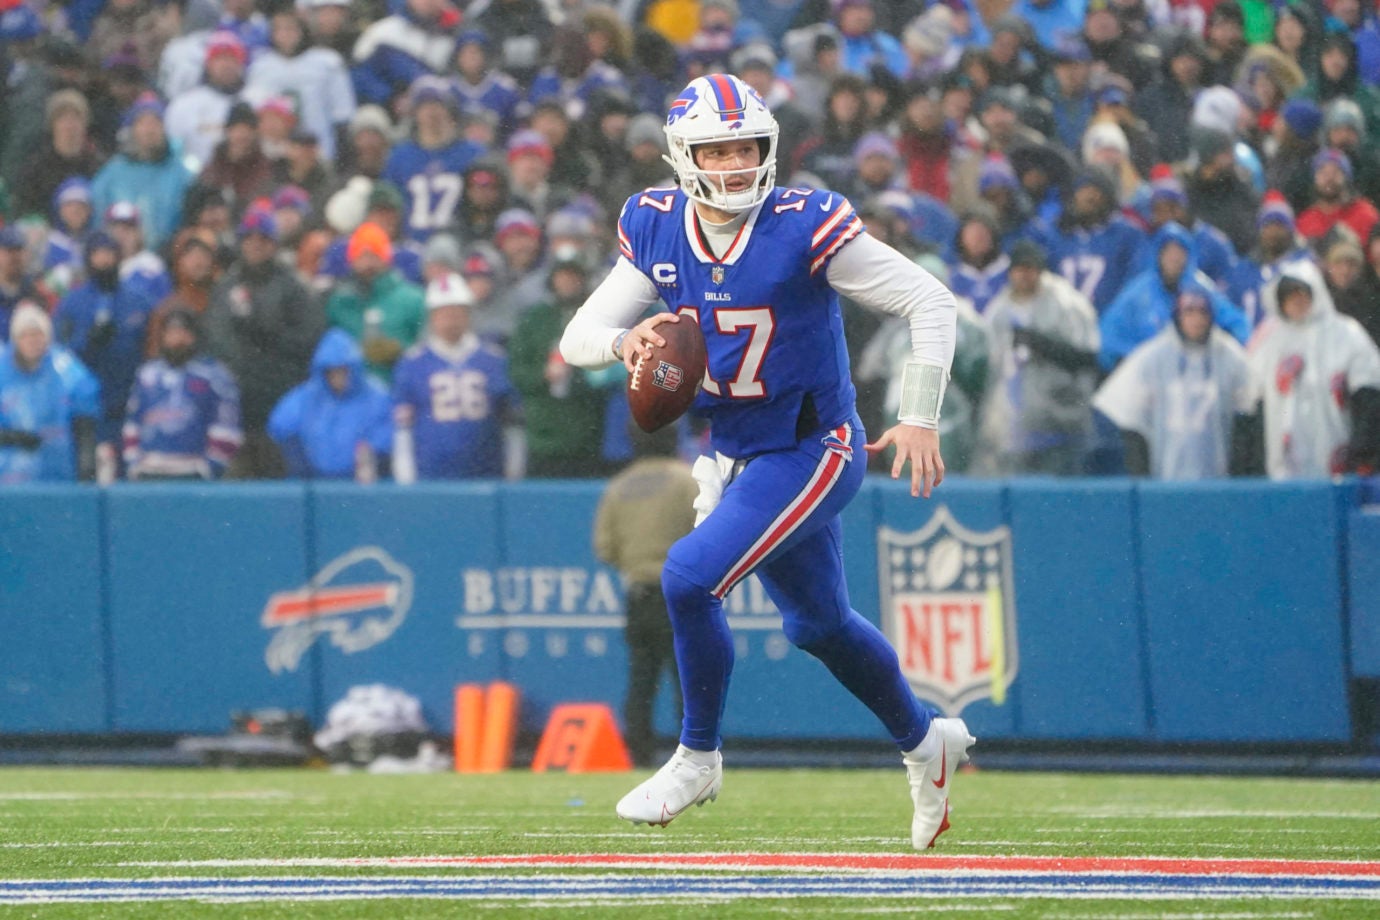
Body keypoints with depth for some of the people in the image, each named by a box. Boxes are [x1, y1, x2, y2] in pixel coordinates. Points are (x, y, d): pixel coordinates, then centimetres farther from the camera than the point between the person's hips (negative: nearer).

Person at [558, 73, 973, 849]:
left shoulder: (805, 227, -21)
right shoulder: (657, 231, -5)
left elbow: (931, 303, -18)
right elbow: (578, 338, -2)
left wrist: (920, 419, -22)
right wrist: (625, 339, -25)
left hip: (812, 451, -7)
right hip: (737, 455, 7)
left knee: (691, 576, -21)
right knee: (819, 623, 21)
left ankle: (698, 757, -1)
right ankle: (926, 741, 44)